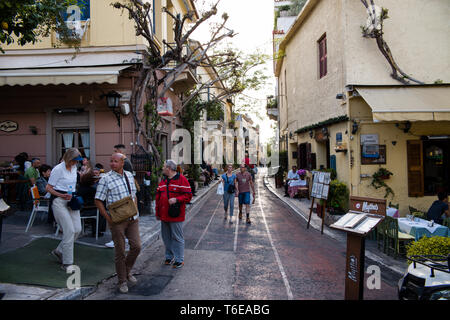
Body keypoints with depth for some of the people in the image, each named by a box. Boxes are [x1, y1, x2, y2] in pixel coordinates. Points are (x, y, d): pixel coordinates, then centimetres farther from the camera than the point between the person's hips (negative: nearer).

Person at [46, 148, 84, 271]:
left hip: (71, 201, 7)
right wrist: (62, 195, -19)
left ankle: (59, 251, 24)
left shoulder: (74, 168, 11)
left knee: (77, 229, 1)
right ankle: (67, 263, -1)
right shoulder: (58, 169, -11)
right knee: (69, 230, -11)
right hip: (59, 201, -7)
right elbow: (48, 188, -8)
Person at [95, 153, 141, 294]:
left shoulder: (129, 175, 9)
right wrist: (108, 218, -12)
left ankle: (127, 271, 27)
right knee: (120, 251, 3)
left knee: (136, 246, 0)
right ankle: (122, 281, 20)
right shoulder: (106, 179, -7)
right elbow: (98, 200, -6)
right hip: (117, 220, -4)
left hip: (132, 218, 5)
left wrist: (136, 212, 8)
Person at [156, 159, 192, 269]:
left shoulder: (181, 179, -9)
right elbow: (158, 197, 16)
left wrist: (176, 199, -25)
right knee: (166, 237, 15)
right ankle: (169, 257, 30)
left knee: (177, 237, 1)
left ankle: (179, 260, 12)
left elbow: (188, 195, -11)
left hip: (176, 215, -7)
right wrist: (158, 213, 14)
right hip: (164, 215, 7)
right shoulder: (163, 181, 13)